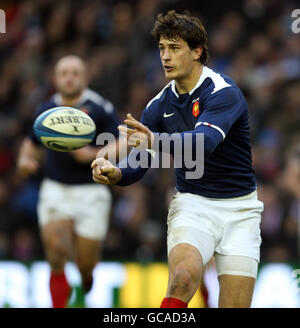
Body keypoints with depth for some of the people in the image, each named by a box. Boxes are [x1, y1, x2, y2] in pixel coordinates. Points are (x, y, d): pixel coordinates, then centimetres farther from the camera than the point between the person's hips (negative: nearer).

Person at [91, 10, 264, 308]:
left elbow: (205, 141, -32)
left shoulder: (223, 92, -13)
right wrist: (114, 172, -24)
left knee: (235, 305, -7)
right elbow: (138, 163, 0)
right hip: (191, 204, 2)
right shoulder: (160, 105, 3)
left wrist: (154, 141, -49)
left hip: (239, 208, -2)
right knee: (184, 275, -29)